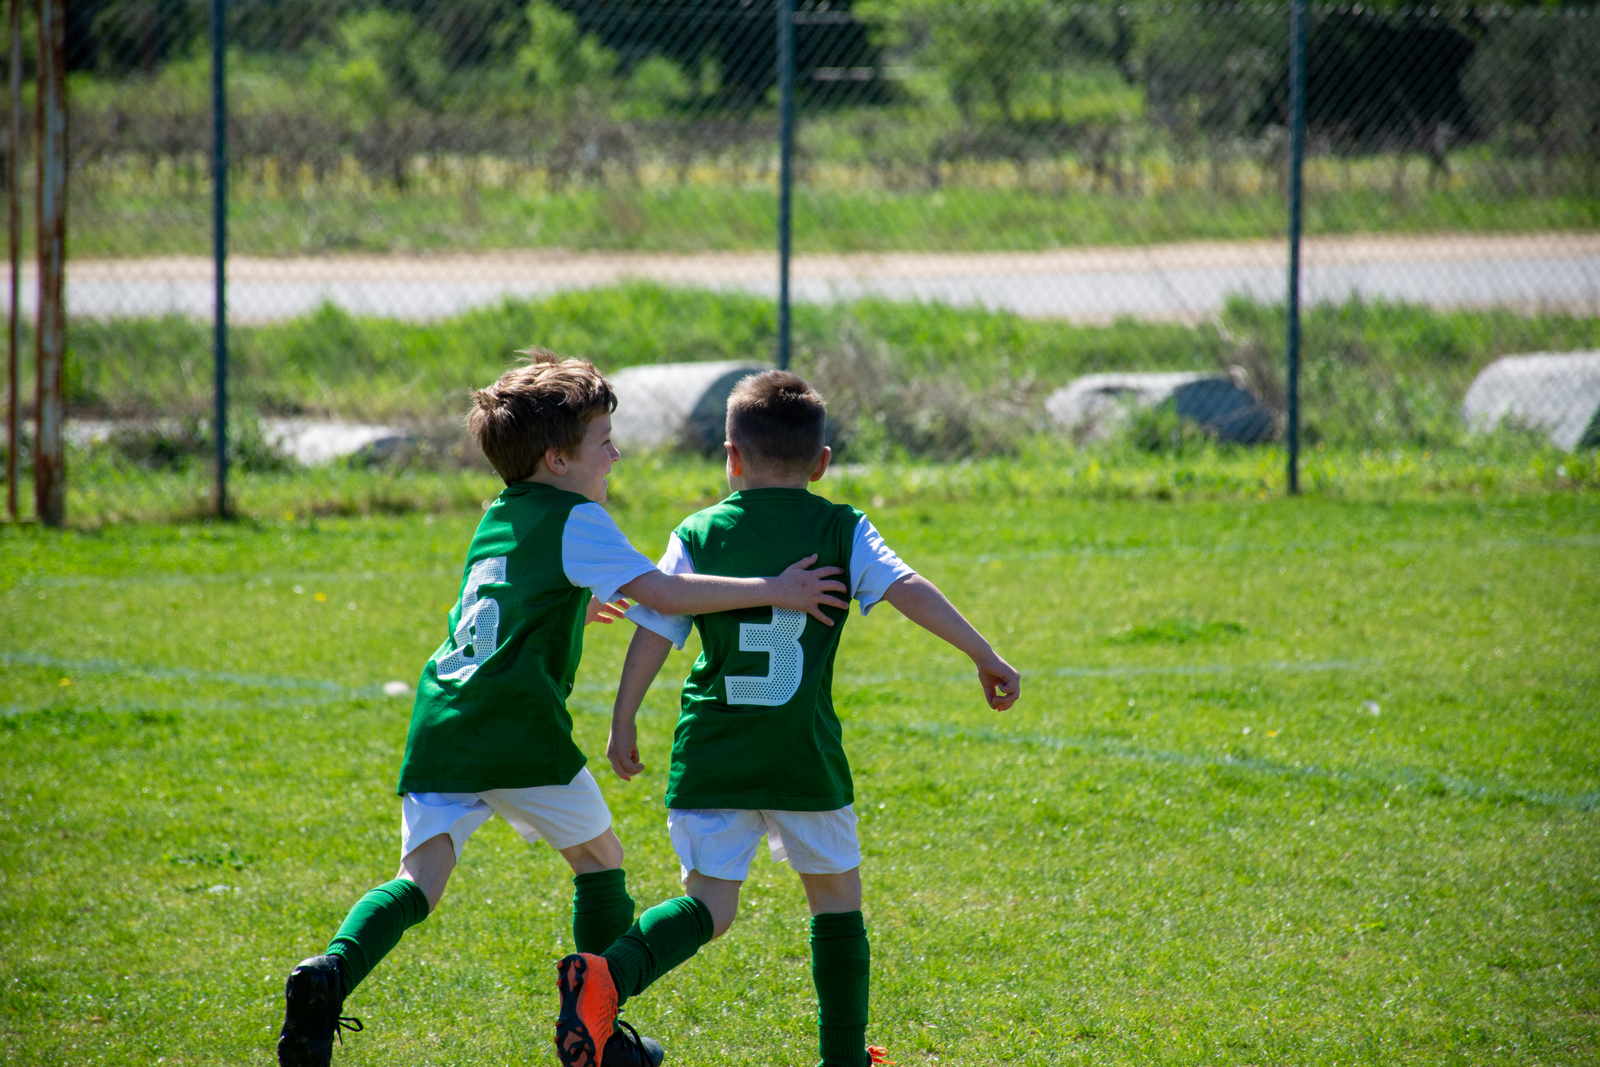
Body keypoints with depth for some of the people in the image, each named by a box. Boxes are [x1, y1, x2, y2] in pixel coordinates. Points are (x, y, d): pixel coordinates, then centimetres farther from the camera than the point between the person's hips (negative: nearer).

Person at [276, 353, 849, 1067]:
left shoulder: (497, 520, 22)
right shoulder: (576, 521, -2)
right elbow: (664, 593, -13)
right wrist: (771, 591, -8)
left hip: (440, 726, 6)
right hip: (518, 730, -6)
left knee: (419, 881, -3)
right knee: (599, 858, 15)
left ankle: (330, 973, -30)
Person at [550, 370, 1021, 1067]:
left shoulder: (698, 536, 5)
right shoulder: (840, 531, 3)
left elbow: (652, 635, 1)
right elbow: (909, 589, -8)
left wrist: (623, 723, 9)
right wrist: (986, 658, -5)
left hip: (712, 752, 1)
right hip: (803, 753, -1)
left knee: (710, 904, 1)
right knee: (837, 894, 16)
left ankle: (608, 976, -27)